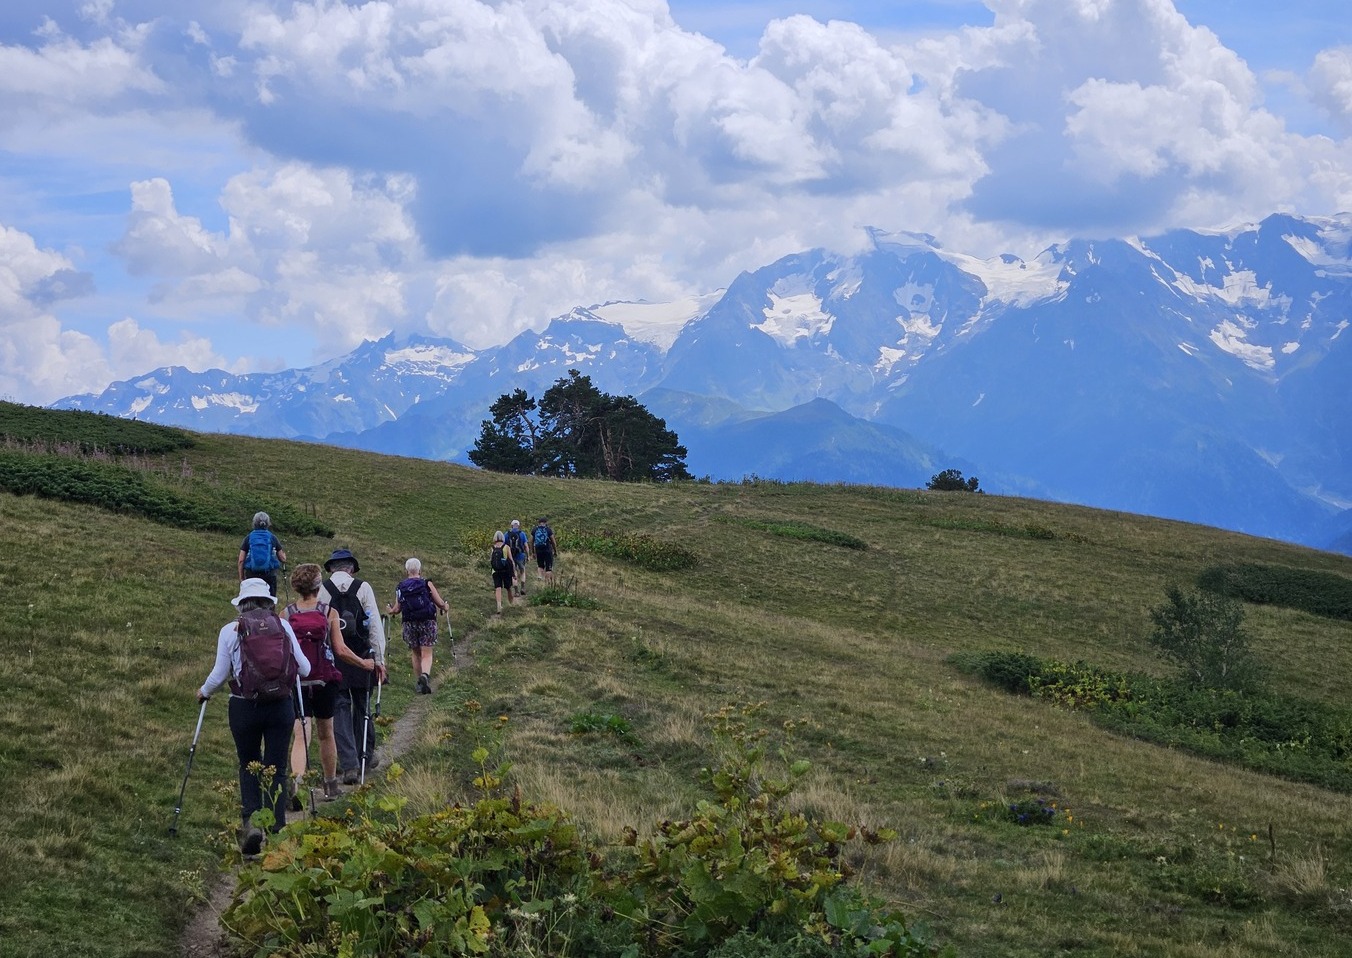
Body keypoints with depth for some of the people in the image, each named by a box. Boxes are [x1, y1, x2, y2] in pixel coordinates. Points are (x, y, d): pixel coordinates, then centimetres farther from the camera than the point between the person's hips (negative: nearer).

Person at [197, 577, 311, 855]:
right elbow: (304, 669, 4)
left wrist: (204, 692, 20)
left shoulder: (230, 630, -2)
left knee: (249, 765, 16)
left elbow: (219, 675, -1)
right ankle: (276, 832, 8)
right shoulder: (283, 626, 0)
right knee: (276, 768, 10)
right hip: (281, 706, 1)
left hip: (244, 707, -1)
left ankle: (250, 820, -4)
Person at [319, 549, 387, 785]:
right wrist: (379, 659, 3)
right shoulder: (363, 588, 0)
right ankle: (366, 755, 29)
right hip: (361, 657, 1)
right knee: (362, 705, 17)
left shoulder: (321, 590, -1)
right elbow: (375, 625, -2)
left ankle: (349, 765, -5)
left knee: (340, 708, 3)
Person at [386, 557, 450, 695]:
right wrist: (446, 608, 20)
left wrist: (391, 611, 25)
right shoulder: (427, 584, -4)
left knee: (416, 654, 16)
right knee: (427, 654, -1)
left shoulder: (400, 587, 2)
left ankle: (420, 682, 19)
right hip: (428, 622, -2)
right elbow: (440, 603, -3)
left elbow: (397, 609, 2)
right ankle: (425, 675, -28)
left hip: (409, 624, 2)